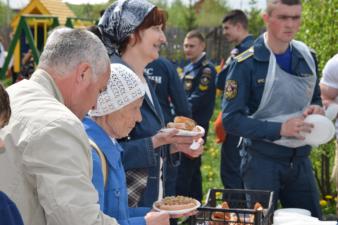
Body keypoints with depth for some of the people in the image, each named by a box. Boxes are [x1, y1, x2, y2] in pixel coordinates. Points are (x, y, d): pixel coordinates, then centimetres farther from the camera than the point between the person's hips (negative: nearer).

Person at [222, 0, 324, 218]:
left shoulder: (307, 57, 4)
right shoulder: (246, 63, -13)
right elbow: (231, 119, -16)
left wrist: (317, 110, -7)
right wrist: (280, 128, -26)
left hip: (301, 159, 5)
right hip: (262, 160, -5)